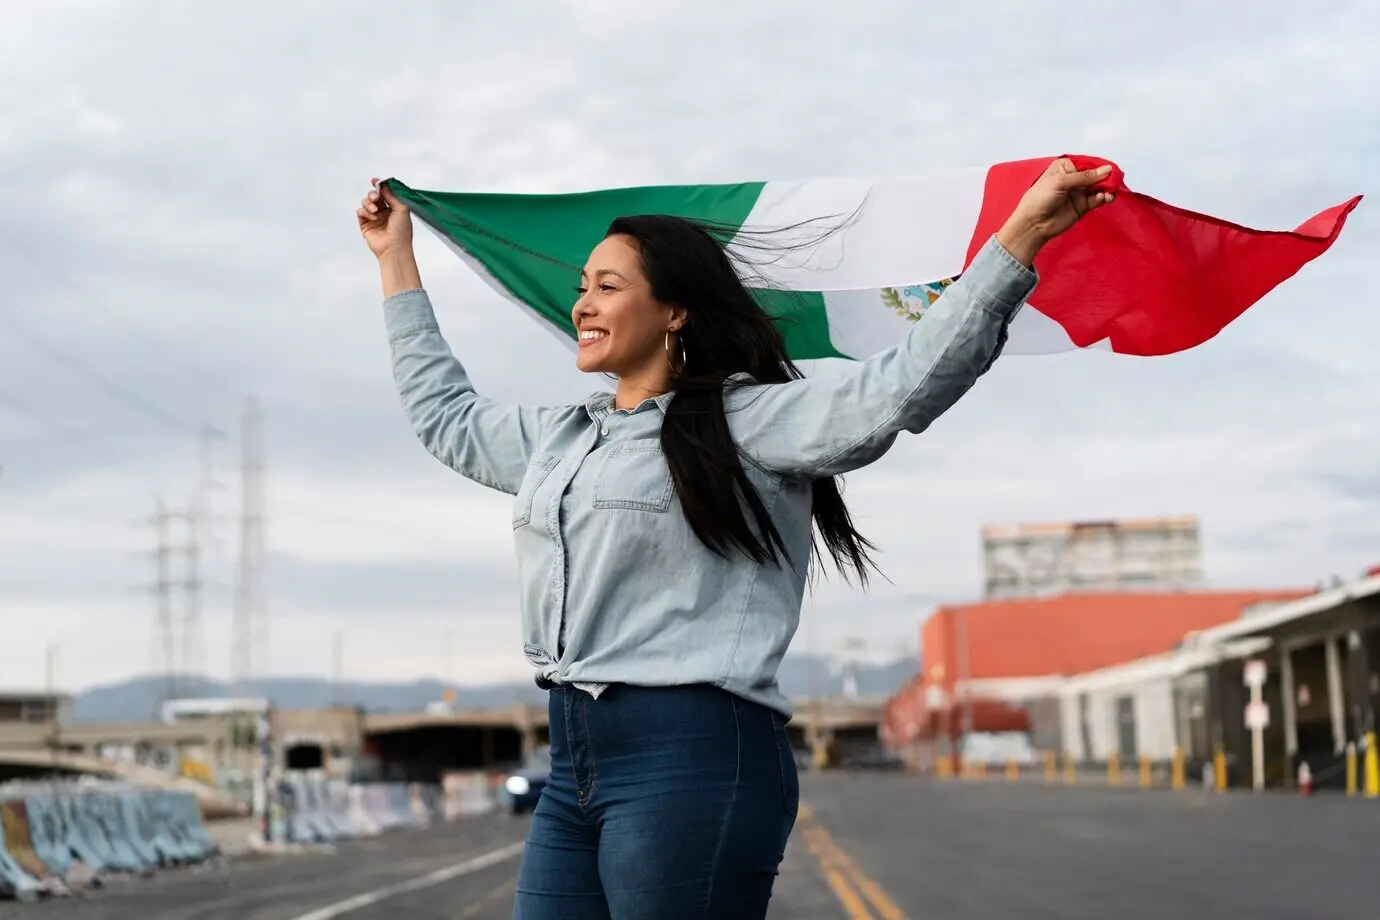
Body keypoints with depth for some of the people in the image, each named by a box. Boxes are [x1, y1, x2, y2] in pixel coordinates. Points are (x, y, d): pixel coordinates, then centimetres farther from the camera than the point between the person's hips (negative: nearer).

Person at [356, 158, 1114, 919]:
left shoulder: (745, 421, -2)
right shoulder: (556, 438, 21)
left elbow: (901, 387, -14)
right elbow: (445, 417, 38)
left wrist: (1023, 232, -23)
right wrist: (396, 258, 40)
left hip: (695, 756, -7)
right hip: (572, 766, 8)